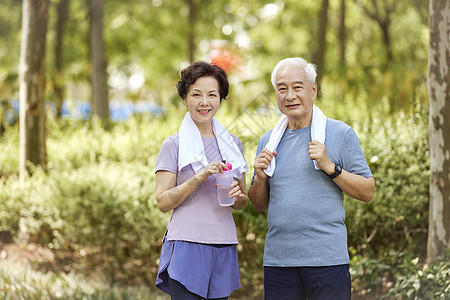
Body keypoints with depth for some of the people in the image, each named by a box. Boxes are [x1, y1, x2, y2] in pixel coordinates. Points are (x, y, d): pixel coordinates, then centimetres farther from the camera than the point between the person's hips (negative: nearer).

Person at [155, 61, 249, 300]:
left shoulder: (232, 143, 15)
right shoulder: (173, 145, 1)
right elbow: (163, 202, -4)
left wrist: (237, 195, -3)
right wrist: (198, 178, -16)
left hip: (224, 248, 5)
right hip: (187, 247, -4)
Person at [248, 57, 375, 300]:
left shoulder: (340, 134, 1)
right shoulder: (267, 141, 14)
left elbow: (367, 192, -1)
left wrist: (329, 166, -12)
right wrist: (260, 179, -1)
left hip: (327, 259, -3)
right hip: (278, 259, 4)